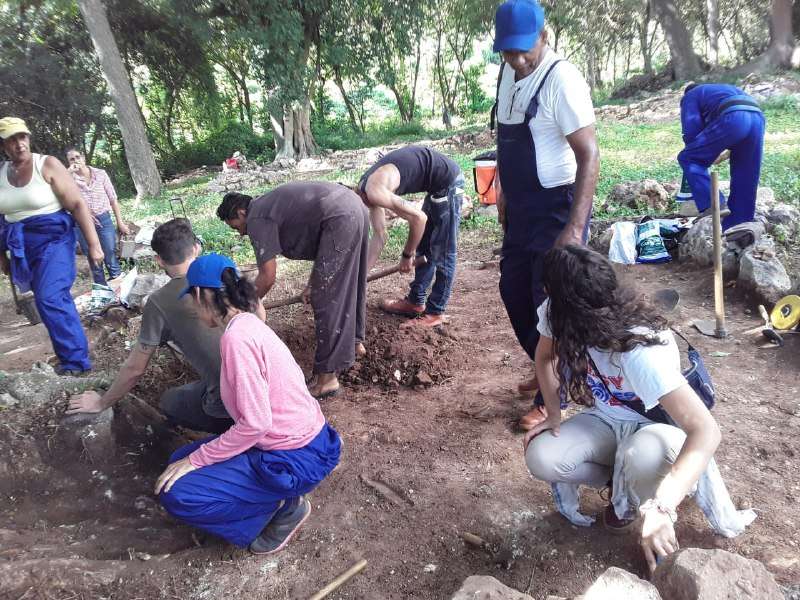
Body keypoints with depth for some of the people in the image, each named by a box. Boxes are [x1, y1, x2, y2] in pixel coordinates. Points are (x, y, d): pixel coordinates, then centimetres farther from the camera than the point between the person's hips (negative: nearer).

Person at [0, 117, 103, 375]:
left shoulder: (47, 165, -8)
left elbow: (77, 204, -12)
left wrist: (93, 243, -17)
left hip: (52, 239, -5)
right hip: (22, 247, 5)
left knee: (50, 299, -17)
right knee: (55, 299, 12)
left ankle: (75, 362, -11)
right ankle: (73, 356, 24)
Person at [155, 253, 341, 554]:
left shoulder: (236, 337, -23)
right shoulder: (250, 323, 6)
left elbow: (255, 423, -25)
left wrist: (196, 459, -14)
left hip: (295, 461, -9)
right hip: (302, 438, 9)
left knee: (176, 494, -10)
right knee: (181, 462, 13)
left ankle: (284, 506, 2)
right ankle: (281, 497, 12)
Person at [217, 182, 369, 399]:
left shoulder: (257, 219, -1)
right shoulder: (271, 205, 26)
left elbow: (268, 277, -5)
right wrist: (312, 285, 33)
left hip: (340, 218, -10)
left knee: (327, 299, -4)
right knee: (348, 285, 25)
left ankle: (327, 377, 1)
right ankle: (354, 341, 44)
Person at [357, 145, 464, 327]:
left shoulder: (373, 191, -21)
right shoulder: (367, 191, 7)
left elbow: (419, 218, -22)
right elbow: (379, 236, 13)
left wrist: (407, 255, -9)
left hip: (448, 181, -10)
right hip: (439, 183, 10)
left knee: (443, 252, -2)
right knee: (424, 247, 17)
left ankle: (435, 312, 8)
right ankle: (415, 301, 28)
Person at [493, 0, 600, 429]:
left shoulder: (561, 79, -18)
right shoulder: (508, 74, 7)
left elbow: (589, 156, -22)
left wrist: (575, 227, -28)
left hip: (557, 209, -9)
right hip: (521, 209, 9)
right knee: (513, 290, 16)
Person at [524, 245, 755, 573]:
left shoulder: (640, 350, -38)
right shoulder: (556, 316, -20)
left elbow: (706, 430, -43)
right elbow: (545, 356, 2)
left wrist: (661, 508, -51)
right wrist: (553, 415, -11)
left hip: (657, 425, -5)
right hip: (607, 419, 5)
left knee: (639, 458, -41)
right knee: (541, 457, -22)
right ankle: (622, 478, 7)